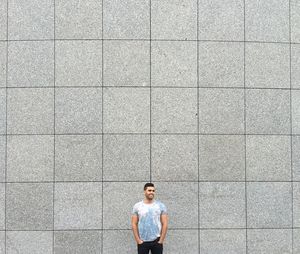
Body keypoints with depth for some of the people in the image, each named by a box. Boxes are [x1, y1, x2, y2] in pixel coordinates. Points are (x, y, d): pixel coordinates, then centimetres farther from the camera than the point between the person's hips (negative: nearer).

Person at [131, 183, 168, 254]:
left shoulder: (161, 206, -1)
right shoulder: (137, 206, 0)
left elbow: (164, 224, -2)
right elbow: (134, 224, 0)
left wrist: (161, 241, -7)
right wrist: (138, 240, -6)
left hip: (156, 241, 0)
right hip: (142, 242, 0)